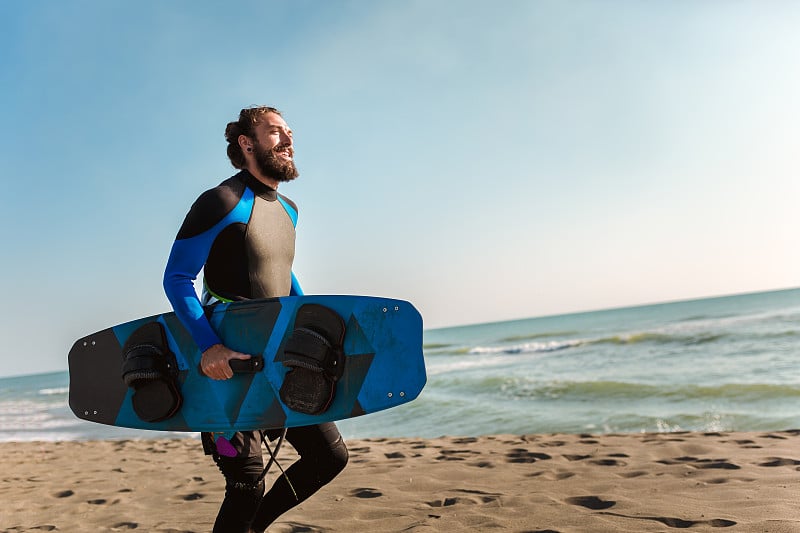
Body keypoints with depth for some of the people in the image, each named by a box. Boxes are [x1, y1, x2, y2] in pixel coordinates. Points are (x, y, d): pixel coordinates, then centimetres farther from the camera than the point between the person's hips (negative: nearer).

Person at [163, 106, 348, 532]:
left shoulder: (287, 210, 12)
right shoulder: (222, 203, -13)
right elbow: (176, 278, -15)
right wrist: (208, 346, -27)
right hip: (227, 363, -8)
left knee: (330, 455, 9)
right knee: (248, 485, -7)